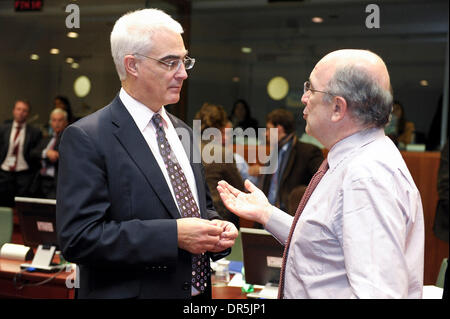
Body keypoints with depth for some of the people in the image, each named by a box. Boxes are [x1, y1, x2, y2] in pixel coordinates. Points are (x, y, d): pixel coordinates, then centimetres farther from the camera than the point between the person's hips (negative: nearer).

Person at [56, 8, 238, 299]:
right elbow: (78, 237, -21)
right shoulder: (86, 139, -15)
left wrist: (217, 229, -5)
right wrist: (173, 235, -25)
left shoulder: (183, 132, 8)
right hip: (129, 291, -6)